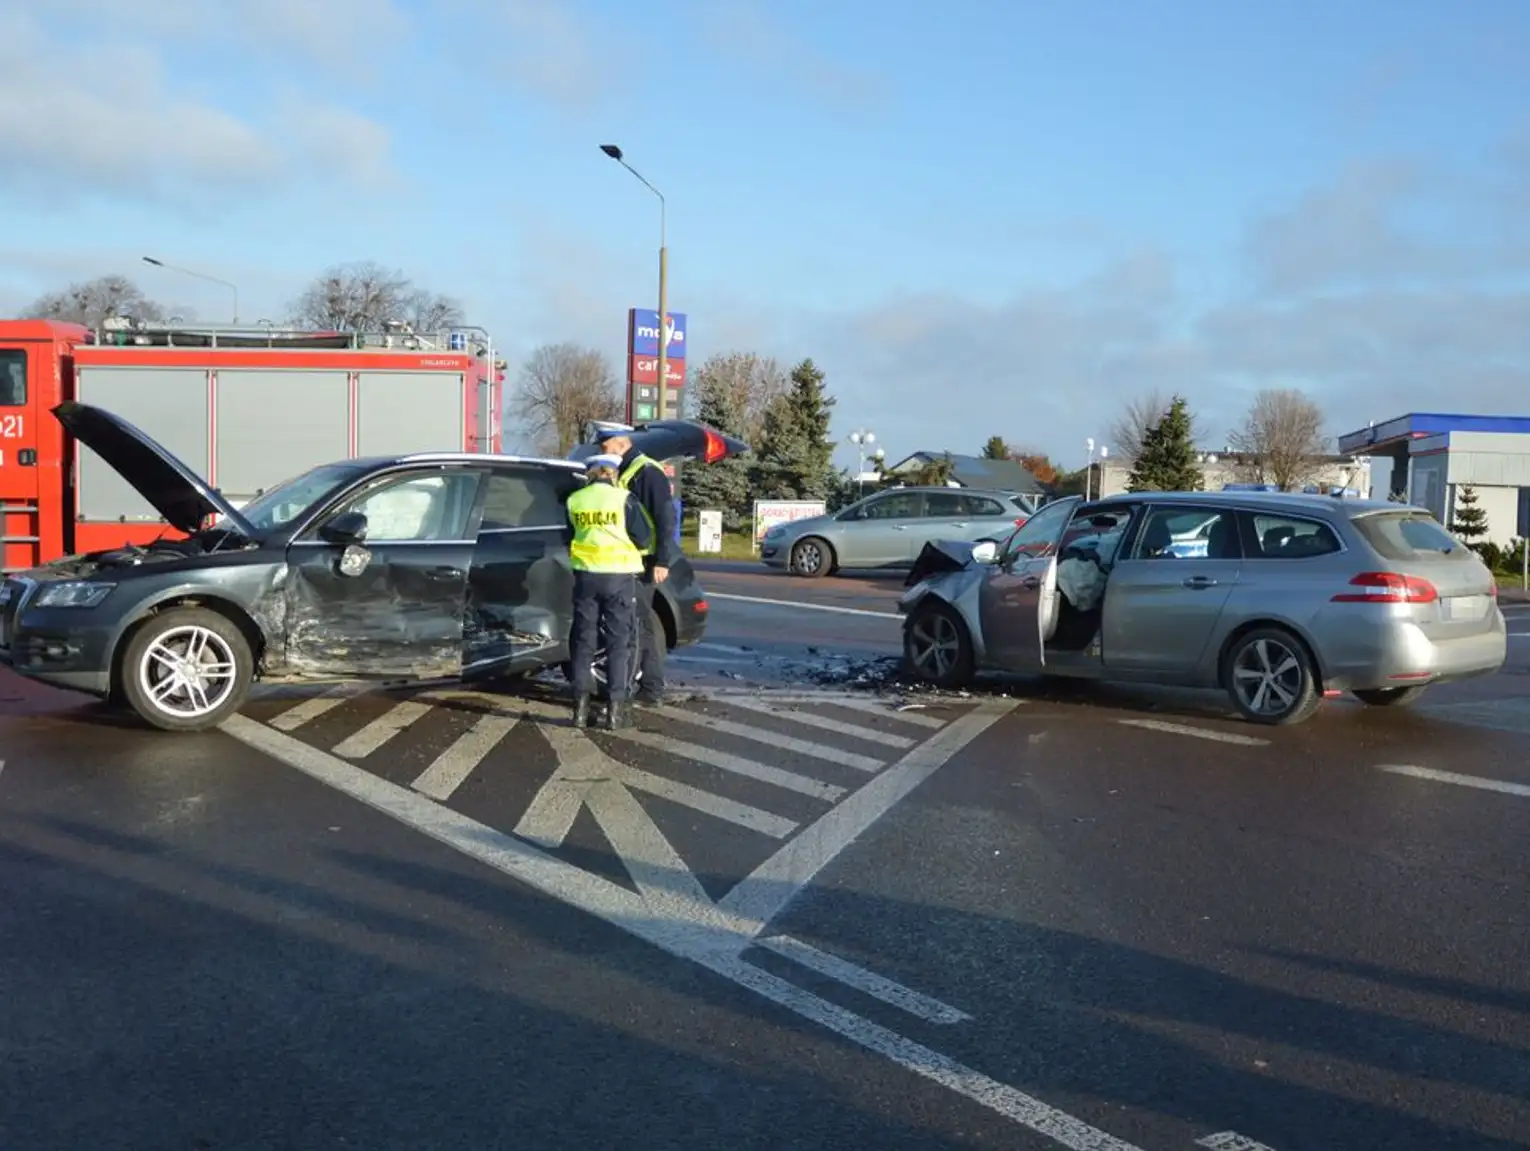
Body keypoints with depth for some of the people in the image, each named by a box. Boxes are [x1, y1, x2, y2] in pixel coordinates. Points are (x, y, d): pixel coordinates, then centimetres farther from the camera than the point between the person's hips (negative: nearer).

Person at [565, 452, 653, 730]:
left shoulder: (574, 501, 3)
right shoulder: (623, 499, -6)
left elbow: (569, 537, 13)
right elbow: (643, 539, -3)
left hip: (585, 575, 3)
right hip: (618, 575, -3)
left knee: (584, 640, 10)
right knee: (619, 643, 4)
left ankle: (581, 707, 8)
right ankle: (615, 710, 1)